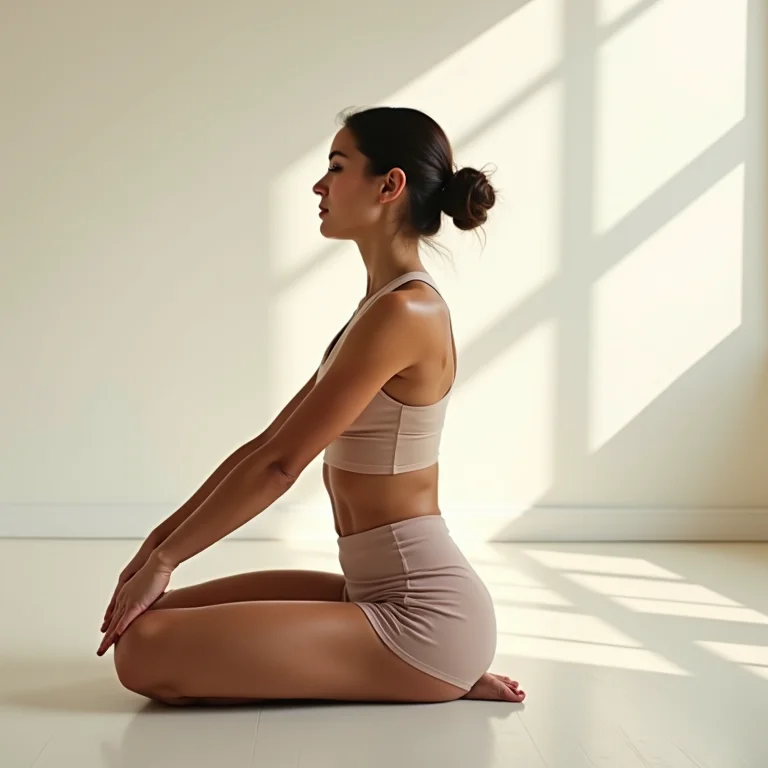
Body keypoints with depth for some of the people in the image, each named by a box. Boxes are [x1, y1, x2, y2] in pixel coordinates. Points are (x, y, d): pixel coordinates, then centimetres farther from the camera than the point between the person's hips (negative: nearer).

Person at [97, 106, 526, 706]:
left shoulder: (402, 312, -19)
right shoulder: (384, 307, 13)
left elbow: (279, 464, -18)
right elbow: (266, 443, 12)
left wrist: (164, 558, -7)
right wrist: (162, 541, 10)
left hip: (424, 613, -10)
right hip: (380, 590, 10)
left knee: (146, 651, -15)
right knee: (168, 613, 13)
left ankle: (438, 679, -3)